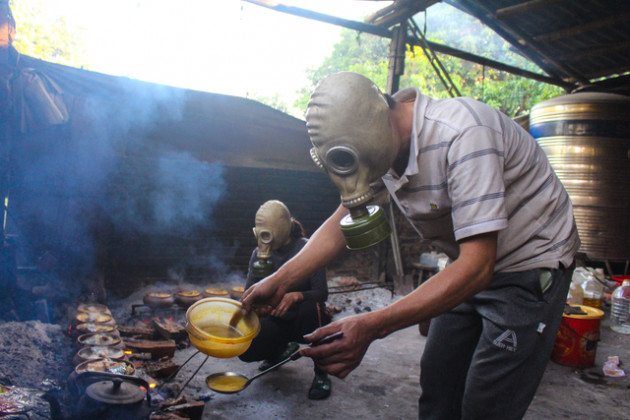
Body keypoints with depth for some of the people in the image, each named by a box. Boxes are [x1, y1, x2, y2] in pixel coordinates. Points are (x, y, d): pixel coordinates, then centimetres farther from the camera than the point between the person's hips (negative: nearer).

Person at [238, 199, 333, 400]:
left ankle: (321, 374, -16)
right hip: (278, 322, 4)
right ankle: (283, 348, 16)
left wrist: (295, 296, -43)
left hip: (307, 320, -3)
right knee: (246, 350, -20)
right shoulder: (259, 254, -4)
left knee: (311, 307, -38)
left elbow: (322, 293, -23)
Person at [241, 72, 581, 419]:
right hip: (472, 265, 7)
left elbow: (477, 267, -35)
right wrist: (279, 282, -8)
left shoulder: (462, 134, -32)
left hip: (530, 264, -6)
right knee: (436, 390, 8)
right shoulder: (379, 141, -8)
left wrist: (372, 327, -40)